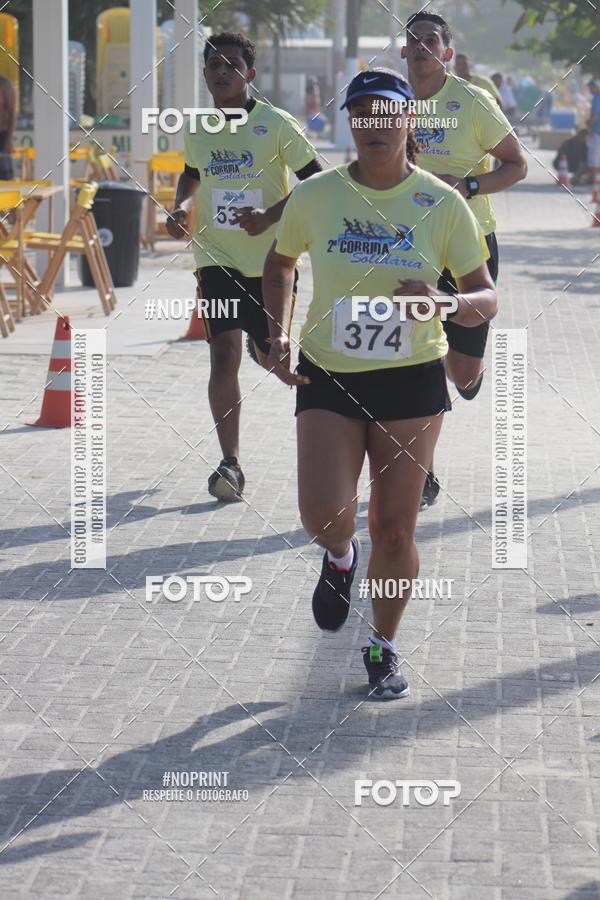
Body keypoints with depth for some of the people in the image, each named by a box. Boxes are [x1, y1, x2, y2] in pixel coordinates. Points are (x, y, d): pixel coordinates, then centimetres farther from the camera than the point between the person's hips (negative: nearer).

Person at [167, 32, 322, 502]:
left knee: (269, 354, 12)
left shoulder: (276, 125, -10)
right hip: (217, 258, 2)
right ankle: (230, 463, -13)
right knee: (225, 354, -14)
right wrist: (181, 207, 3)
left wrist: (271, 216, -19)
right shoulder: (196, 129, 3)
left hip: (270, 259, -2)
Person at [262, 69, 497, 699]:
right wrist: (277, 335, 3)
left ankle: (384, 647, 26)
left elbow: (486, 299, -2)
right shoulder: (314, 197, -4)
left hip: (411, 382, 0)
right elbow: (278, 264, 16)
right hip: (327, 380, 0)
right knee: (323, 517, -16)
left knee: (394, 530, 2)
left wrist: (445, 301, -24)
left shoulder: (443, 205, -6)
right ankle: (340, 557, 24)